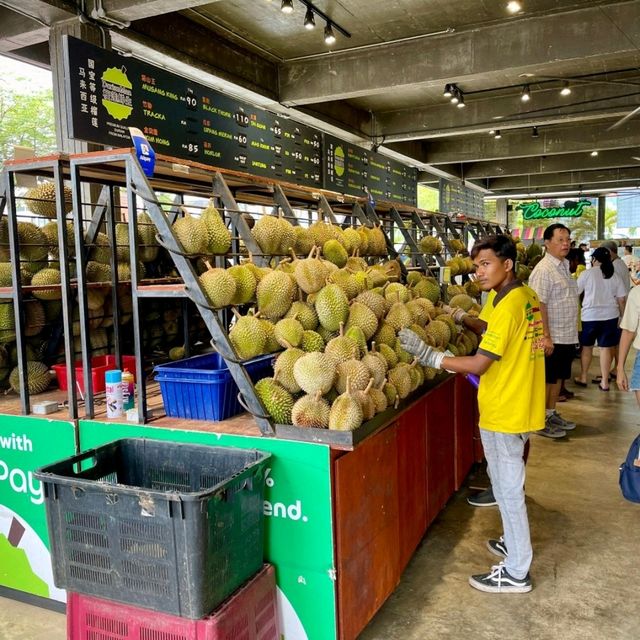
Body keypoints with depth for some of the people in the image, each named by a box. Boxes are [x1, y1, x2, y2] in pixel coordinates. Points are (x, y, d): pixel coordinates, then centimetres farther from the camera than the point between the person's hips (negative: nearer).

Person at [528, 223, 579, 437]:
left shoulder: (565, 266, 12)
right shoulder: (543, 270, -16)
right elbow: (539, 305, -21)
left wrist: (574, 331, 18)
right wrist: (546, 336, -24)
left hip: (567, 337, 9)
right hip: (552, 338, -9)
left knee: (558, 377, 16)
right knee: (546, 379, 1)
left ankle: (551, 414, 29)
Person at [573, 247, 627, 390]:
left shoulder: (587, 273, -6)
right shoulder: (615, 276, 2)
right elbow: (621, 299, 3)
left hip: (590, 315, -2)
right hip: (610, 315, 2)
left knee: (587, 347, 13)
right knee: (605, 348, 5)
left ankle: (583, 378, 22)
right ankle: (604, 382, 8)